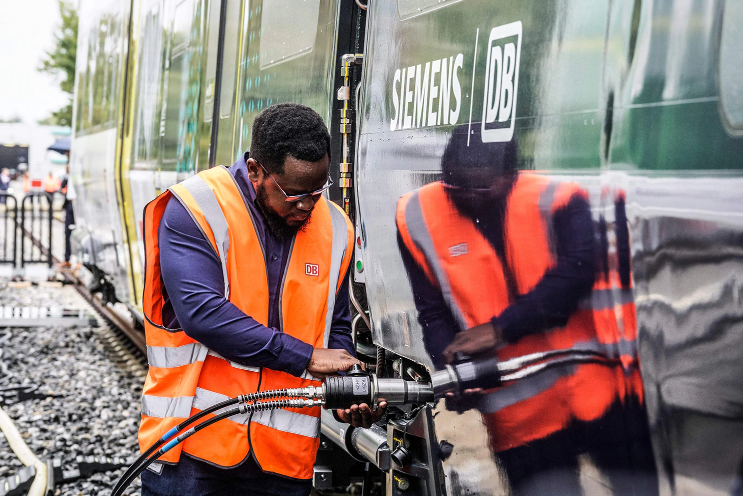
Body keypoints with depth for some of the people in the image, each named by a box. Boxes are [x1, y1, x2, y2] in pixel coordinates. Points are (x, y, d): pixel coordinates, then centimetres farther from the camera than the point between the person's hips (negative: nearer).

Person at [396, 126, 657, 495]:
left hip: (601, 385, -1)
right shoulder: (417, 218, 1)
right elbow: (433, 314, 5)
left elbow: (575, 275, -16)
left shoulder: (556, 199, -6)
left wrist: (499, 329, -19)